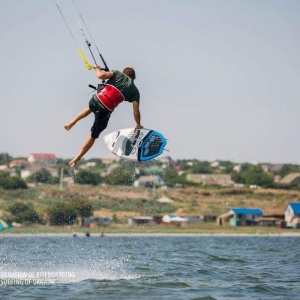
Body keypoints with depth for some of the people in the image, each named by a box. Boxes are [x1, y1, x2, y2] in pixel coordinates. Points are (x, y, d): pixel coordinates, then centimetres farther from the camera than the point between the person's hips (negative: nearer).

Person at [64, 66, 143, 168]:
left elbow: (101, 75, -6)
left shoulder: (118, 74, 10)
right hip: (106, 111, -2)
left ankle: (72, 123, 30)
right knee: (93, 136, 15)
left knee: (91, 108, 42)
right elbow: (136, 111, 1)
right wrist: (138, 125, 17)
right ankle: (76, 159, 16)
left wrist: (98, 69, 17)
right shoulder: (135, 91, 8)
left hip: (96, 99, 2)